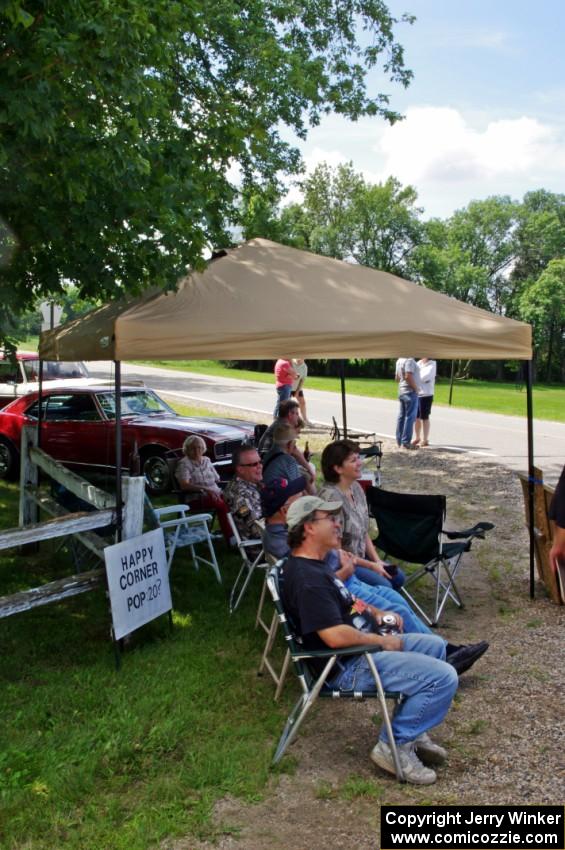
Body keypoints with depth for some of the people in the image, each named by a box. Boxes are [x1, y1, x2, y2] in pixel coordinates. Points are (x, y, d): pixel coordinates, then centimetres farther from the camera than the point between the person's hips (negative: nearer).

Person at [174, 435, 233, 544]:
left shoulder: (207, 460, 18)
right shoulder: (183, 464, -1)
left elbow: (217, 480, 21)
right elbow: (184, 485, -16)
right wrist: (205, 489, -27)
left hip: (215, 494, 6)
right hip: (196, 499, -6)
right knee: (222, 505, -33)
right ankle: (230, 539, -31)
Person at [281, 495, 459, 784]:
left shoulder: (312, 565, 9)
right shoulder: (307, 579, -26)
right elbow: (336, 636, -32)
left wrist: (376, 613, 8)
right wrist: (381, 640, -16)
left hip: (362, 647, 11)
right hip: (347, 668, -11)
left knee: (434, 646, 21)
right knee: (444, 678, -17)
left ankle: (412, 730, 21)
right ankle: (395, 745, -2)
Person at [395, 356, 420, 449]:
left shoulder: (400, 360, 13)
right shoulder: (409, 360, -16)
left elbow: (397, 377, 18)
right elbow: (408, 376, -25)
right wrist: (415, 388, -15)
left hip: (402, 391, 9)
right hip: (410, 392, -9)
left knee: (402, 416, 12)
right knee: (410, 417, -5)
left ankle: (399, 441, 16)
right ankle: (406, 443, -5)